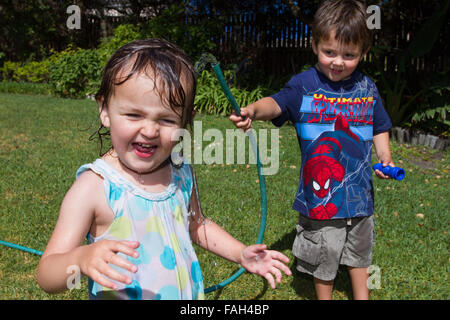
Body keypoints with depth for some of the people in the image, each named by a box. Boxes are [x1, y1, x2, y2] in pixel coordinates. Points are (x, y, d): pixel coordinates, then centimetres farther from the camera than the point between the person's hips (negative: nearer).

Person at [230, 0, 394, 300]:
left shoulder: (367, 88, 2)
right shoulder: (305, 85, -11)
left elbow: (379, 127, 14)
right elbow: (277, 103, -28)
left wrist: (385, 157, 1)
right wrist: (253, 110, -49)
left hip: (360, 191, 4)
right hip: (320, 193, -4)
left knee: (359, 251, 24)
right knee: (323, 256, 13)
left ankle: (362, 296, 47)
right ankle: (324, 297, 37)